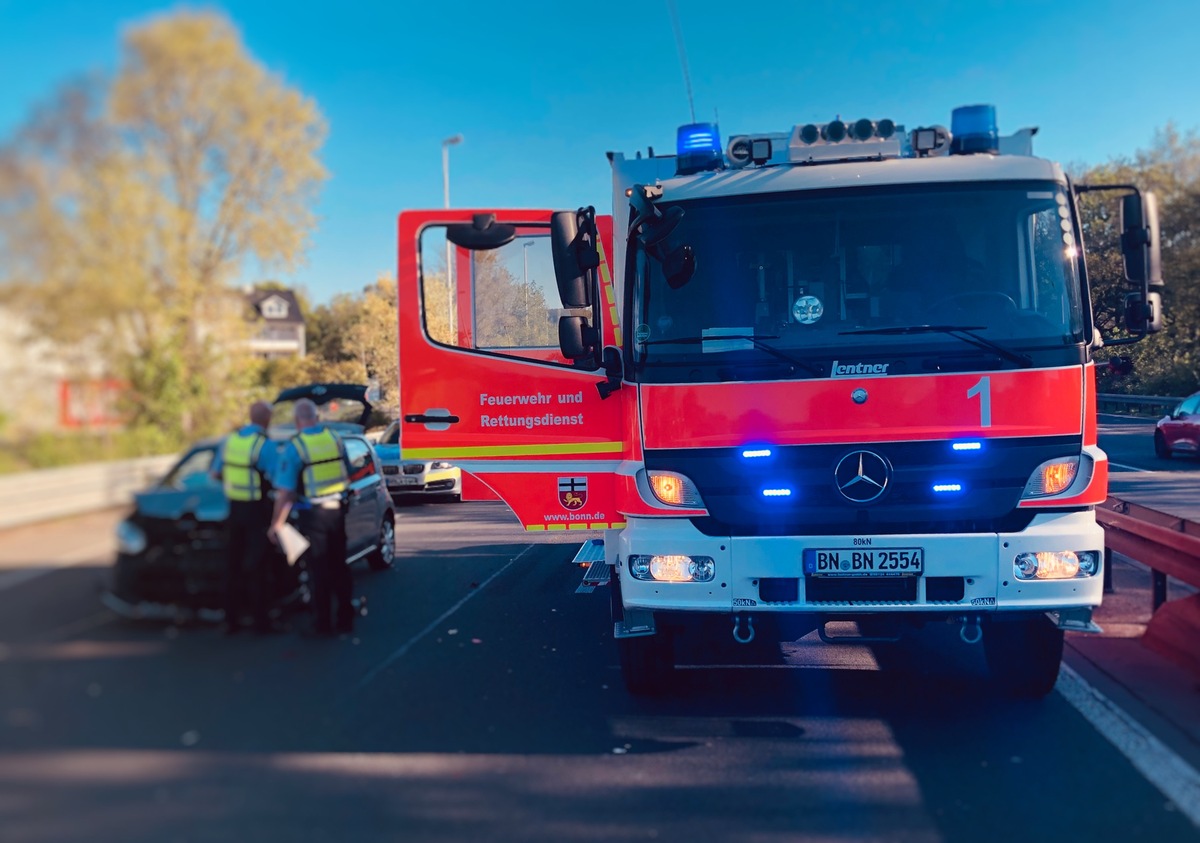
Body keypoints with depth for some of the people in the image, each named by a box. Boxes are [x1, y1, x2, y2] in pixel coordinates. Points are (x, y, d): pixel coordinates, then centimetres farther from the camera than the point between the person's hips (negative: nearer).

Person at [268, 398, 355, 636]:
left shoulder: (293, 447, -13)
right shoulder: (335, 438, 2)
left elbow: (285, 492, -15)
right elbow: (348, 476, 10)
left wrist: (276, 524, -8)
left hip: (313, 515, -4)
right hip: (337, 510, 4)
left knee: (319, 570, 5)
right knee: (339, 566, 15)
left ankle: (323, 623, 10)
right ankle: (345, 619, 20)